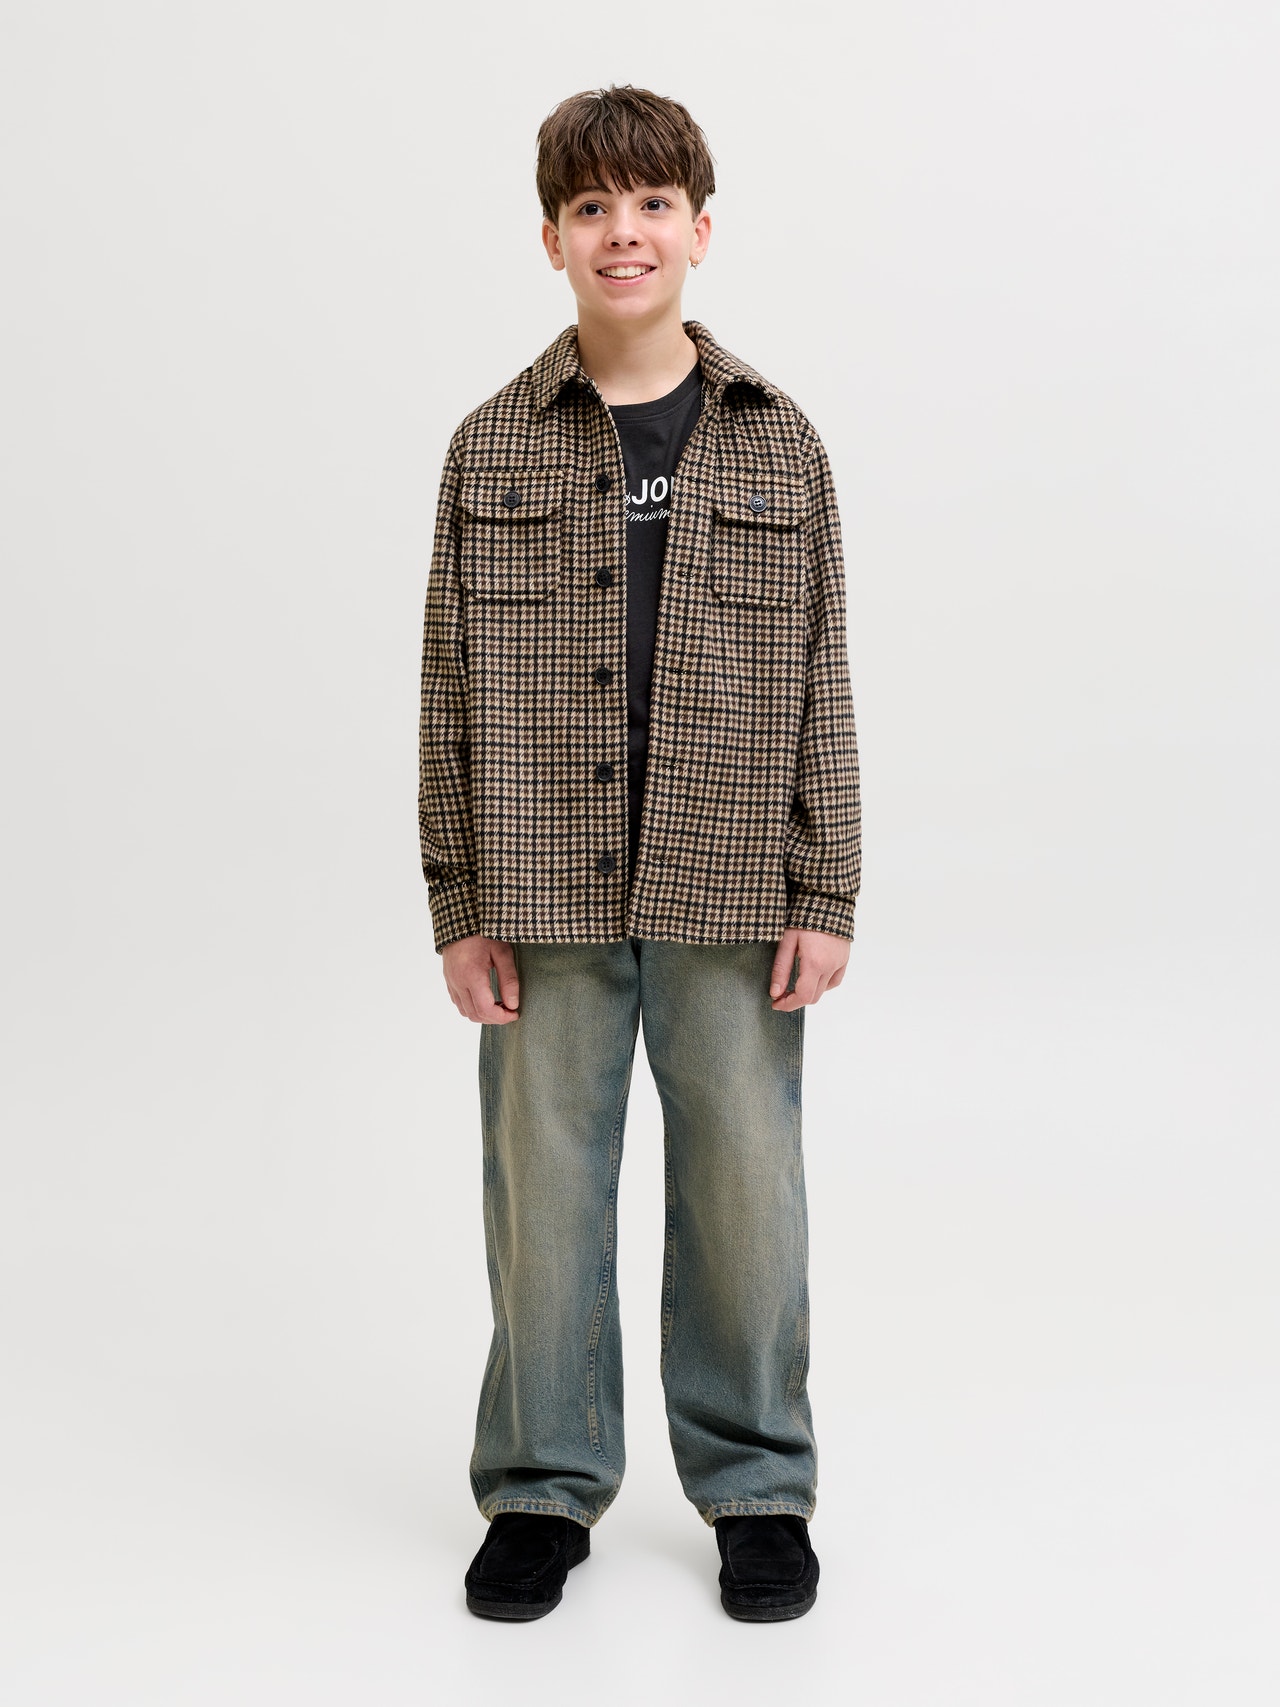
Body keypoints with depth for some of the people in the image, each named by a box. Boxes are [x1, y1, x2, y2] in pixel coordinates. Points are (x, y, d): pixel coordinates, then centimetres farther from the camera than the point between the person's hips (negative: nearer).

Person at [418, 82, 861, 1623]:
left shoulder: (779, 445, 5)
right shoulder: (492, 448, 3)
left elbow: (821, 684, 5)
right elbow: (452, 688, 3)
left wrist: (826, 895, 0)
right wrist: (460, 904, 0)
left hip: (731, 894, 0)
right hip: (547, 900, 0)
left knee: (744, 1189, 7)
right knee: (544, 1186, 8)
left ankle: (757, 1483, 26)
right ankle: (544, 1486, 26)